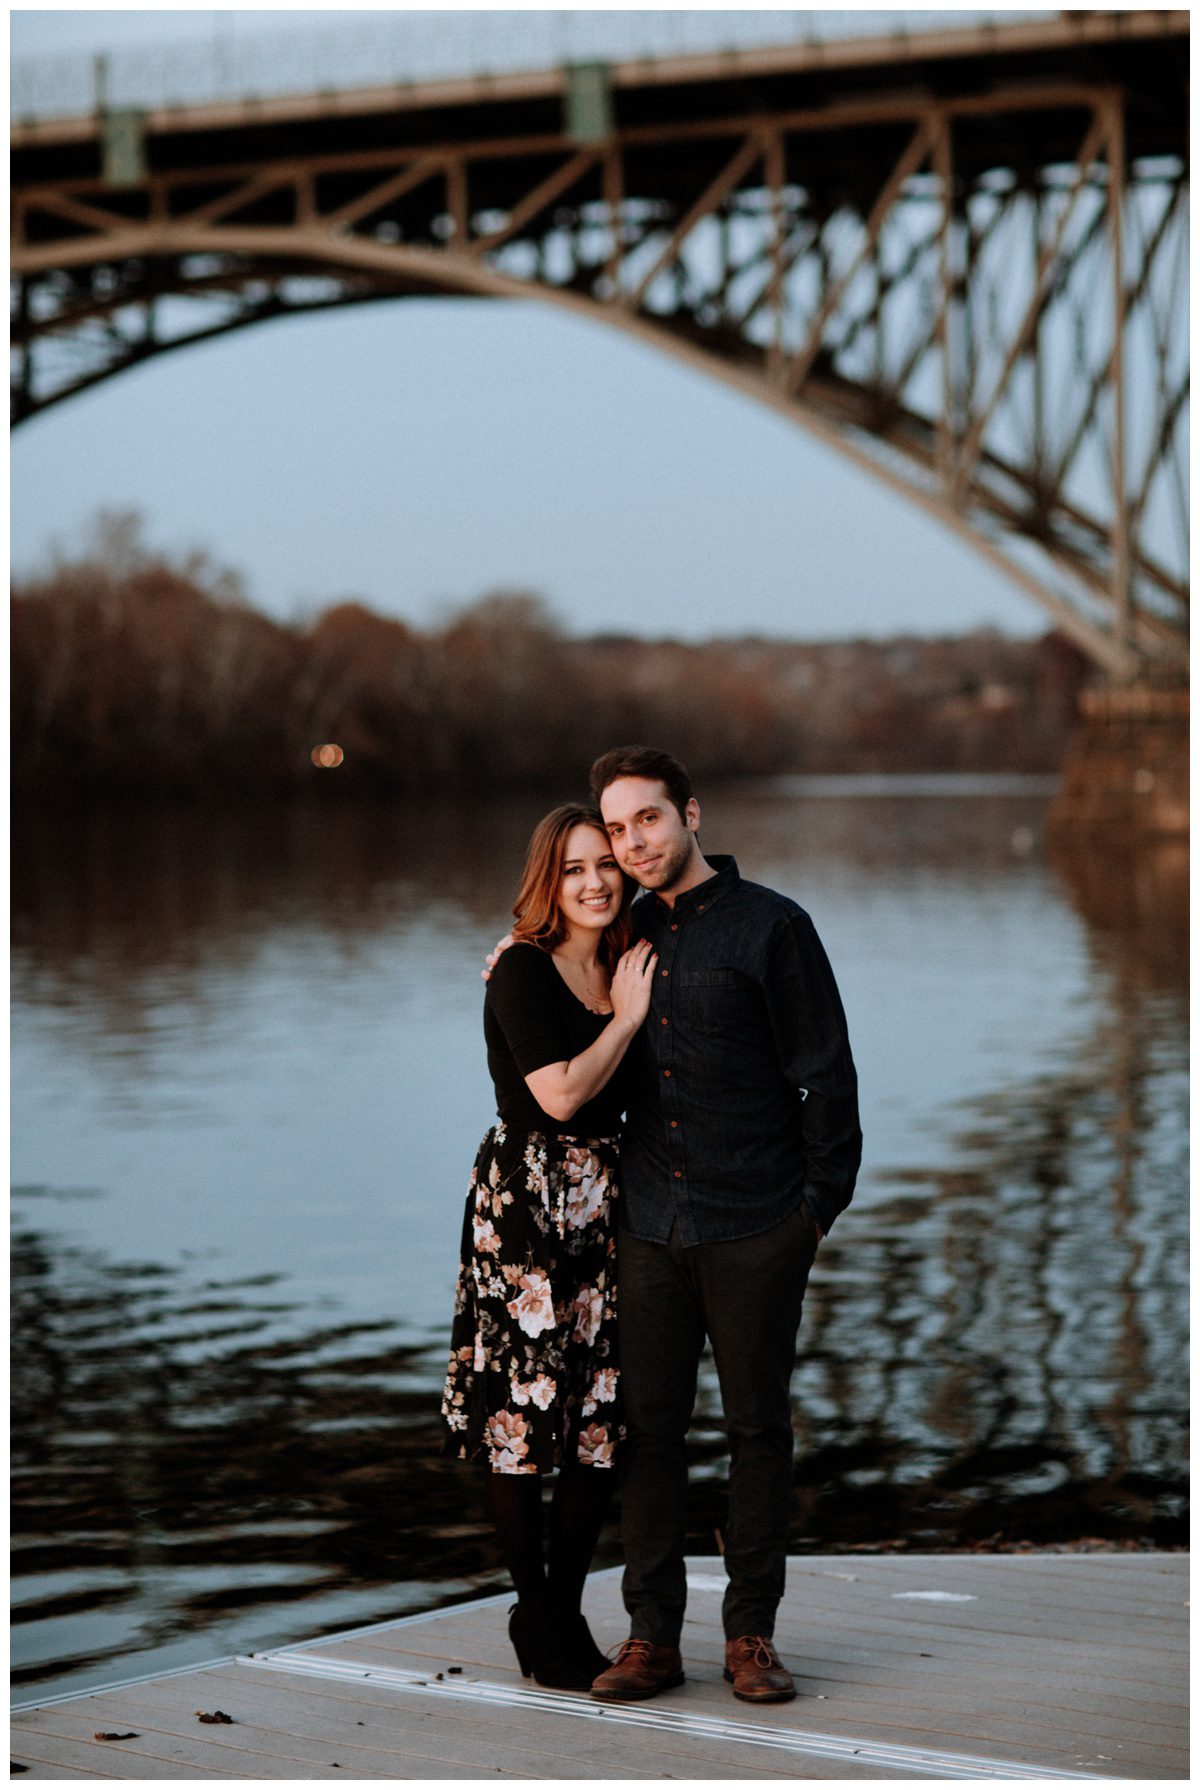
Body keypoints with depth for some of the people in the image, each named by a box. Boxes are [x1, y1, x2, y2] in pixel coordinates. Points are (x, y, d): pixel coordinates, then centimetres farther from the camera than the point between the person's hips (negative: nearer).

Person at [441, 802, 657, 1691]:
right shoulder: (523, 973, -9)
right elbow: (561, 1093, -18)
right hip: (527, 1203, -7)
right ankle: (535, 1615, 12)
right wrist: (626, 1019, -9)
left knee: (604, 1418, 6)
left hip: (607, 1203, 7)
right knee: (524, 1415, -1)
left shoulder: (630, 970, 12)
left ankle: (566, 1609, 17)